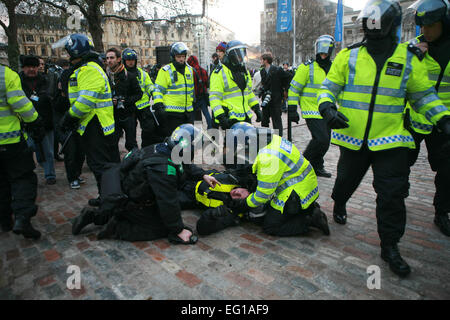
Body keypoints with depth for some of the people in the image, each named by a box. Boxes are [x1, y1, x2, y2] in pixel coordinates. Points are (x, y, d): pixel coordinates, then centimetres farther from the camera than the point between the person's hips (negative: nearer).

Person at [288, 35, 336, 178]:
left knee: (325, 141, 10)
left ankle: (317, 167, 26)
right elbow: (294, 88, -5)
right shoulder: (307, 67, -5)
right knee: (321, 139, -17)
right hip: (312, 111, -6)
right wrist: (292, 109, -10)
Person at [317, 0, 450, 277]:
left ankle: (390, 246, 16)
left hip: (390, 140, 0)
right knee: (346, 181, 17)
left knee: (392, 195, 0)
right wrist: (327, 107, -16)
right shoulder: (349, 56, 1)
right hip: (353, 137, 1)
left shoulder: (408, 58, 3)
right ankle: (339, 205, 50)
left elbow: (423, 95, 11)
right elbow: (329, 87, 4)